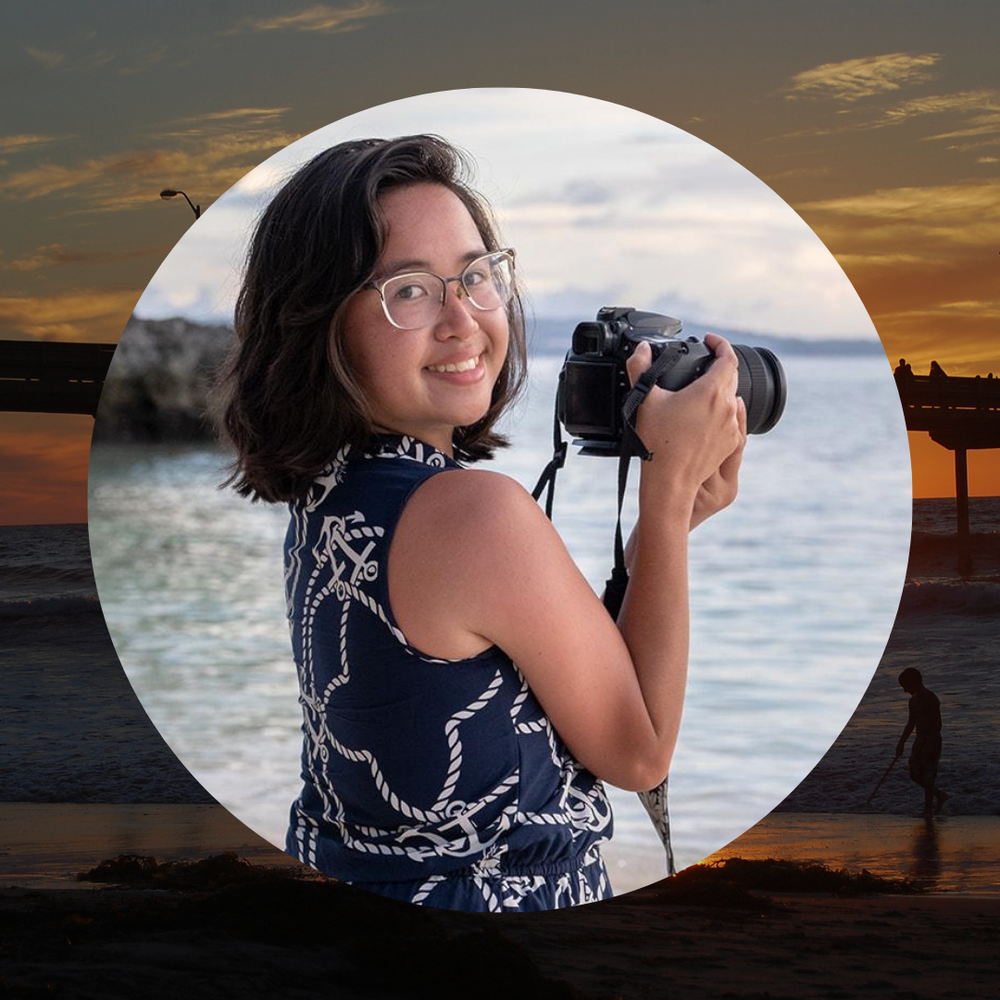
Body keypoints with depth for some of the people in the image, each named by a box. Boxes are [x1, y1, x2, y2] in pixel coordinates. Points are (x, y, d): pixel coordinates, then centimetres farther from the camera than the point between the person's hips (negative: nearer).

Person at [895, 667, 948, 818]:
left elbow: (937, 724, -18)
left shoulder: (931, 699, -17)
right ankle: (940, 796, 30)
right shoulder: (913, 701, 9)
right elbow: (911, 723, 18)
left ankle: (928, 810, 8)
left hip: (932, 741, -8)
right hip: (919, 740, 8)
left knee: (928, 778, -2)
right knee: (915, 774, 11)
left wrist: (930, 745, -23)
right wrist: (901, 743, 17)